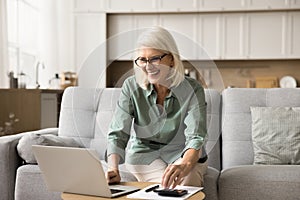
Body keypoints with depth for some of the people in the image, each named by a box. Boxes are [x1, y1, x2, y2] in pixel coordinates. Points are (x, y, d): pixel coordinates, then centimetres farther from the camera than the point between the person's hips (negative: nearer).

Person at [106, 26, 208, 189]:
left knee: (186, 184, -31)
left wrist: (184, 165, -52)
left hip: (183, 154, 0)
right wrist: (113, 169, -37)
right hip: (144, 153, 1)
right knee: (169, 189, -26)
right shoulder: (132, 87, -14)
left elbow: (195, 138, -29)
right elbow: (118, 134, -17)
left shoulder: (192, 90, -18)